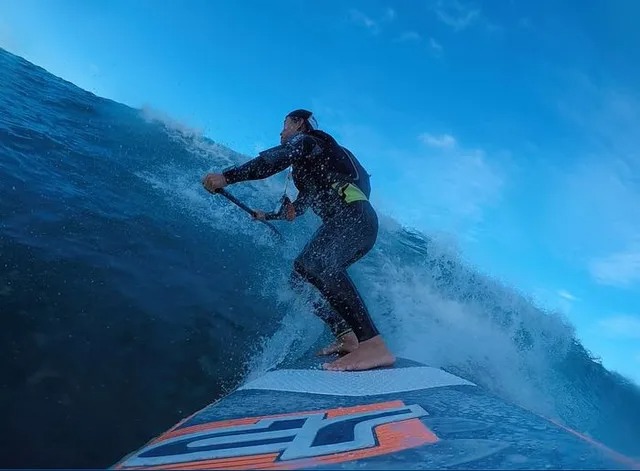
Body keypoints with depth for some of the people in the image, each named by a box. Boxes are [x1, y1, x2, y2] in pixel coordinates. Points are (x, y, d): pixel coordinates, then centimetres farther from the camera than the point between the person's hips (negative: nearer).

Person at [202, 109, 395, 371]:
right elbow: (309, 195, 42)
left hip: (353, 217, -10)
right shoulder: (310, 162, 34)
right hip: (351, 223, 10)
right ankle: (347, 338, 1)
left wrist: (227, 177, -18)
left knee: (315, 264, -33)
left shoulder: (305, 140, 6)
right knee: (302, 273, 11)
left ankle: (373, 345, -45)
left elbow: (275, 160, -13)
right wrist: (269, 216, 50)